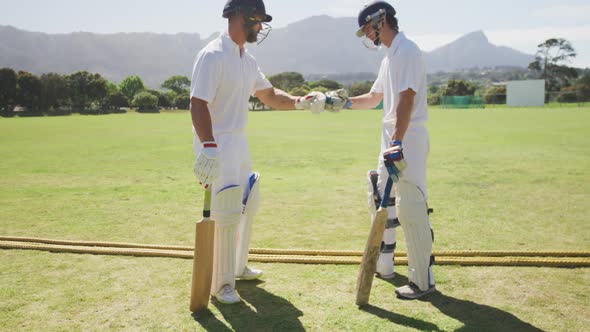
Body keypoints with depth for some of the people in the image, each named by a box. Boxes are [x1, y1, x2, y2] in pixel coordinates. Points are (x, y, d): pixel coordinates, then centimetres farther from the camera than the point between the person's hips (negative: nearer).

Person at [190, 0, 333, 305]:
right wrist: (208, 148, -33)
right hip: (217, 145, -9)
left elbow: (269, 95, 19)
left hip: (239, 142, 10)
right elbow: (198, 103, -23)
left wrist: (299, 102, 2)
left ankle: (238, 266, 36)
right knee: (226, 215, -7)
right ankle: (221, 283, 10)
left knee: (248, 204, 18)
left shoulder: (248, 60, 11)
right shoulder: (213, 55, -16)